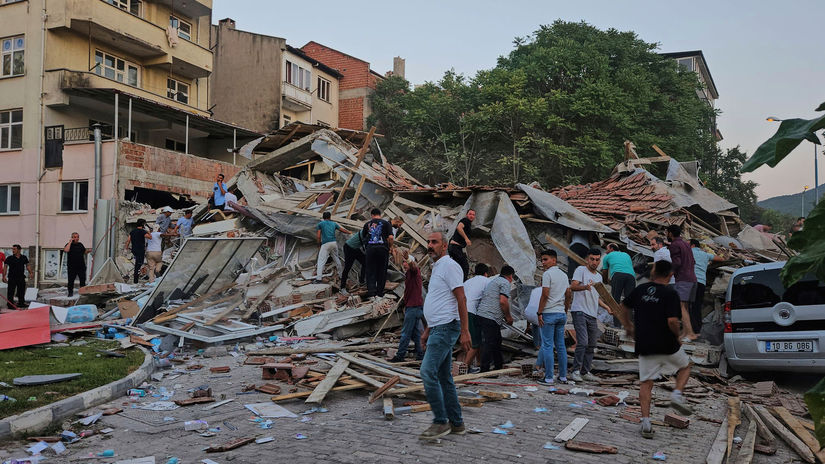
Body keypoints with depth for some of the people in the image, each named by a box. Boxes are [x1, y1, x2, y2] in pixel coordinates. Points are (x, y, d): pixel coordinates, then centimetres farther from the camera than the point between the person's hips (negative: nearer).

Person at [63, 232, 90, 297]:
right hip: (72, 267, -4)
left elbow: (84, 252, 22)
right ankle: (70, 292, 14)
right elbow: (66, 250, -22)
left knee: (83, 279, 5)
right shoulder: (69, 245, -1)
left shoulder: (80, 245, 14)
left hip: (81, 266, 4)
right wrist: (70, 242, -16)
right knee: (71, 280, 2)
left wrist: (88, 251, 0)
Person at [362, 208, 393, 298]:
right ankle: (380, 291, 12)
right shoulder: (386, 223, 4)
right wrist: (389, 247, 8)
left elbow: (364, 237, 19)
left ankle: (371, 290, -4)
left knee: (370, 271, 6)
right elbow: (391, 237, -5)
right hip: (383, 248, -1)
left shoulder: (367, 224, 12)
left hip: (370, 248, 1)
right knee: (382, 271, 8)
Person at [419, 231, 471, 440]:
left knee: (428, 372, -15)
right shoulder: (436, 268, 21)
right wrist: (427, 331, 25)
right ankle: (456, 423, 16)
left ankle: (440, 422, -9)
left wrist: (464, 331, -21)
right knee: (444, 377, 11)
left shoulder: (449, 266, -10)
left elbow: (461, 299, -16)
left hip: (446, 327, -10)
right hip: (438, 328, 10)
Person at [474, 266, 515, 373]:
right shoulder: (505, 283, -5)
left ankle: (499, 366, 27)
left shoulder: (493, 280, 25)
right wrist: (508, 317, -5)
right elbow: (503, 301, -17)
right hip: (490, 318, -10)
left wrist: (504, 316, 28)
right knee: (489, 344, -7)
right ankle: (484, 370, -6)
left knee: (496, 341, 18)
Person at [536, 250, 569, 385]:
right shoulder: (564, 275, 14)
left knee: (547, 346, -5)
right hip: (561, 313, 8)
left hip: (549, 313, -8)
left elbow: (545, 295, -15)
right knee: (561, 346, 11)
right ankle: (563, 376, 14)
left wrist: (539, 313, -11)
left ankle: (549, 378, -6)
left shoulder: (547, 274, -10)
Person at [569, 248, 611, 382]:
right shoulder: (581, 270, -3)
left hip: (592, 314, 8)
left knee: (591, 345, 10)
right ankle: (575, 371, -8)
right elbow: (573, 286, -18)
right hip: (579, 311, -8)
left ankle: (586, 372, 18)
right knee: (583, 342, -16)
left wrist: (607, 307, 19)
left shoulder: (599, 277, 21)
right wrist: (585, 287, -36)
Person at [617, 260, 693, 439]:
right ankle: (677, 394, 4)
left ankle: (646, 421, 0)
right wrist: (677, 337, 0)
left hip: (644, 346, 3)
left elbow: (624, 308, 20)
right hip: (666, 345, -3)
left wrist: (629, 327, 35)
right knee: (685, 366, 25)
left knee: (646, 383, 8)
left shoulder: (640, 290, 5)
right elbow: (672, 321, -20)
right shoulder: (670, 294, -10)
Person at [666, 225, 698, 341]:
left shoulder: (674, 245, -6)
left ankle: (691, 333, -25)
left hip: (683, 279, -9)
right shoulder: (685, 244, 21)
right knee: (685, 307, 8)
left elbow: (676, 263, -18)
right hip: (692, 278, 9)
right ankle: (684, 333, 3)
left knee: (681, 306, -15)